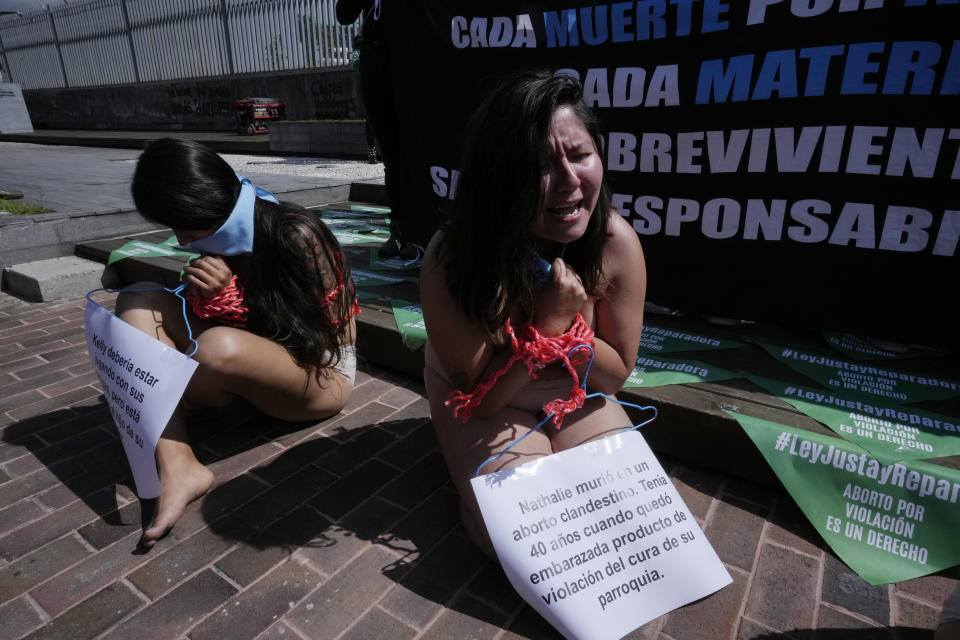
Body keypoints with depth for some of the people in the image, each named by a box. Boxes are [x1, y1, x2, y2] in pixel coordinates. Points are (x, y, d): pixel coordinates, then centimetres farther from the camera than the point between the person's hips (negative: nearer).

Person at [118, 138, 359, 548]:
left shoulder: (295, 236, -20)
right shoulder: (219, 242, -2)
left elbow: (323, 338, -16)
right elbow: (205, 320, 6)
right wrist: (206, 297, -18)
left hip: (321, 373, -7)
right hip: (252, 371, 7)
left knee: (221, 346, -36)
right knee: (139, 300, -9)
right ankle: (177, 467, -25)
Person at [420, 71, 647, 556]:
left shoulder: (617, 242, -24)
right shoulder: (451, 260, -32)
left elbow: (616, 375, -12)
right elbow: (481, 396, -23)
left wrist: (568, 324, -31)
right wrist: (549, 323, -35)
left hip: (575, 398, 3)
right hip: (485, 405, -2)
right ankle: (463, 458, 12)